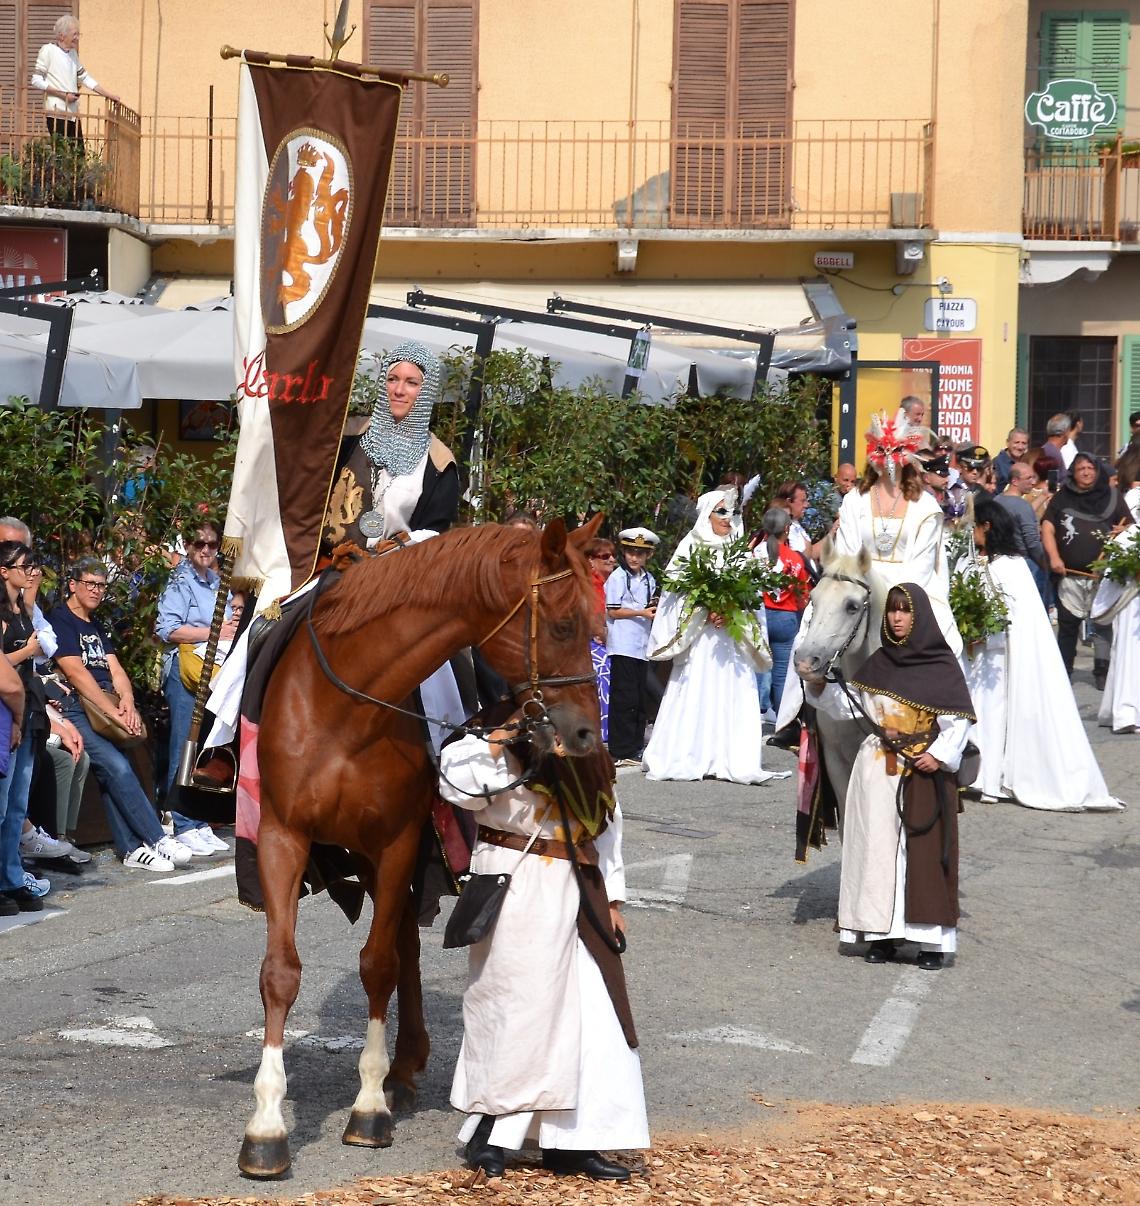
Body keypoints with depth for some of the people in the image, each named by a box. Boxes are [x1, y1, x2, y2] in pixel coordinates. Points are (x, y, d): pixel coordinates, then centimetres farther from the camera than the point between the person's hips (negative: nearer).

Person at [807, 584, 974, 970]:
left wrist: (940, 754, -18)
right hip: (879, 769, 4)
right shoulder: (878, 663, 9)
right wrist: (821, 688, -6)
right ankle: (882, 934, 9)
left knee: (925, 849, -4)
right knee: (879, 846, 3)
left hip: (925, 771, -4)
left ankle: (932, 938, 0)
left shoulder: (942, 664, -4)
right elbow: (850, 705, 9)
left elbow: (958, 719, -6)